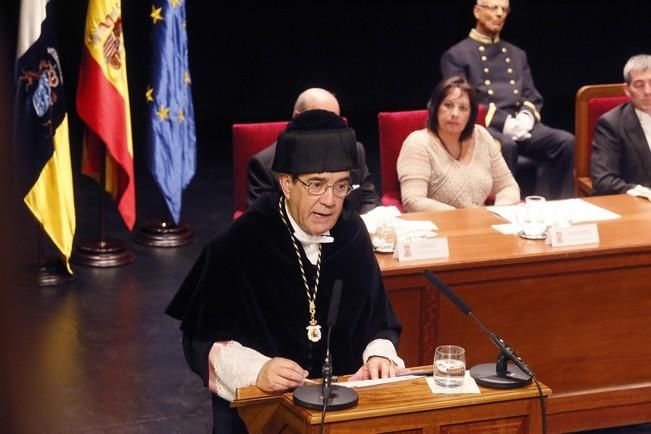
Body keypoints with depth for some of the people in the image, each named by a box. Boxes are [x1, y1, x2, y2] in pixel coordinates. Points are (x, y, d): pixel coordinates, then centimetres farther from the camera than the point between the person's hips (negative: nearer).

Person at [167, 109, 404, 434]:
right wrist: (257, 369, -22)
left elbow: (380, 322, 12)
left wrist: (380, 355, -10)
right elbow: (202, 337, -6)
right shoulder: (238, 246, -10)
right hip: (259, 405, -4)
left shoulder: (352, 236, 1)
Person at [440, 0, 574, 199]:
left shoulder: (517, 54, 25)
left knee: (565, 141, -23)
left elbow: (533, 96, 22)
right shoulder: (456, 55, 7)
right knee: (506, 145, -40)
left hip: (520, 123, 5)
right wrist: (502, 121, -16)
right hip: (484, 126, -5)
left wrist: (527, 116, -4)